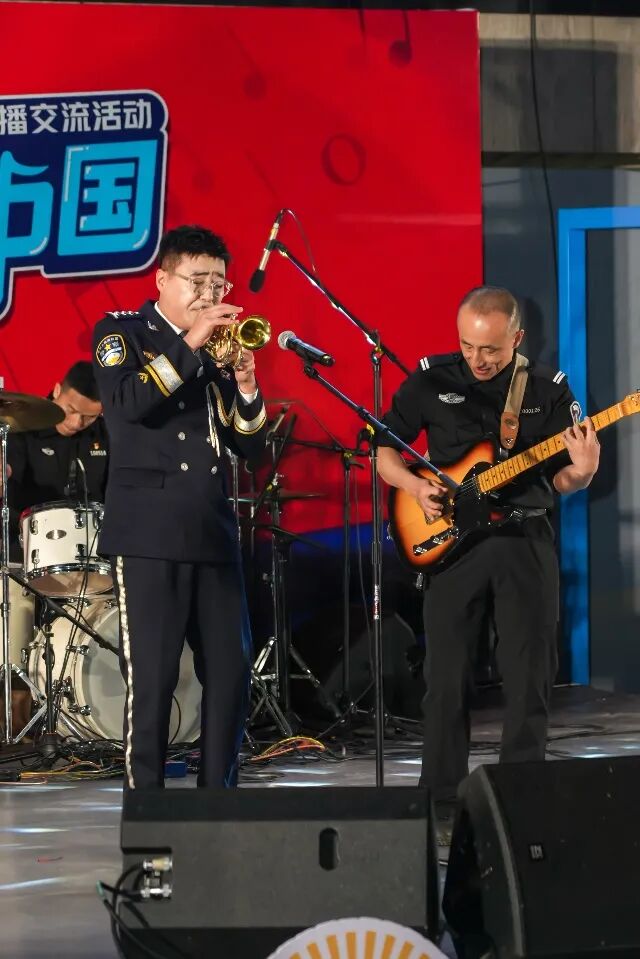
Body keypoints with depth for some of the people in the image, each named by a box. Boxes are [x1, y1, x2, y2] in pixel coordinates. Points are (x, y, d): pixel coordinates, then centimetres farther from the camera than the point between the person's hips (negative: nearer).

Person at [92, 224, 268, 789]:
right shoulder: (122, 333, 3)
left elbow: (250, 446, 13)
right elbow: (126, 401, -17)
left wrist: (246, 387, -5)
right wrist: (189, 345, -19)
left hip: (214, 532, 5)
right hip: (149, 534, -5)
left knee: (230, 674, 3)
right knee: (152, 678, -7)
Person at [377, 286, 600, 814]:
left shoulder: (549, 389, 1)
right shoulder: (432, 379, 0)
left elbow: (560, 478, 4)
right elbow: (382, 449, 7)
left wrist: (581, 472, -19)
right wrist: (415, 486, -11)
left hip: (526, 539, 1)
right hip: (453, 540, 0)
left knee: (530, 679, 2)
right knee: (447, 680, 2)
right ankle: (441, 798, 11)